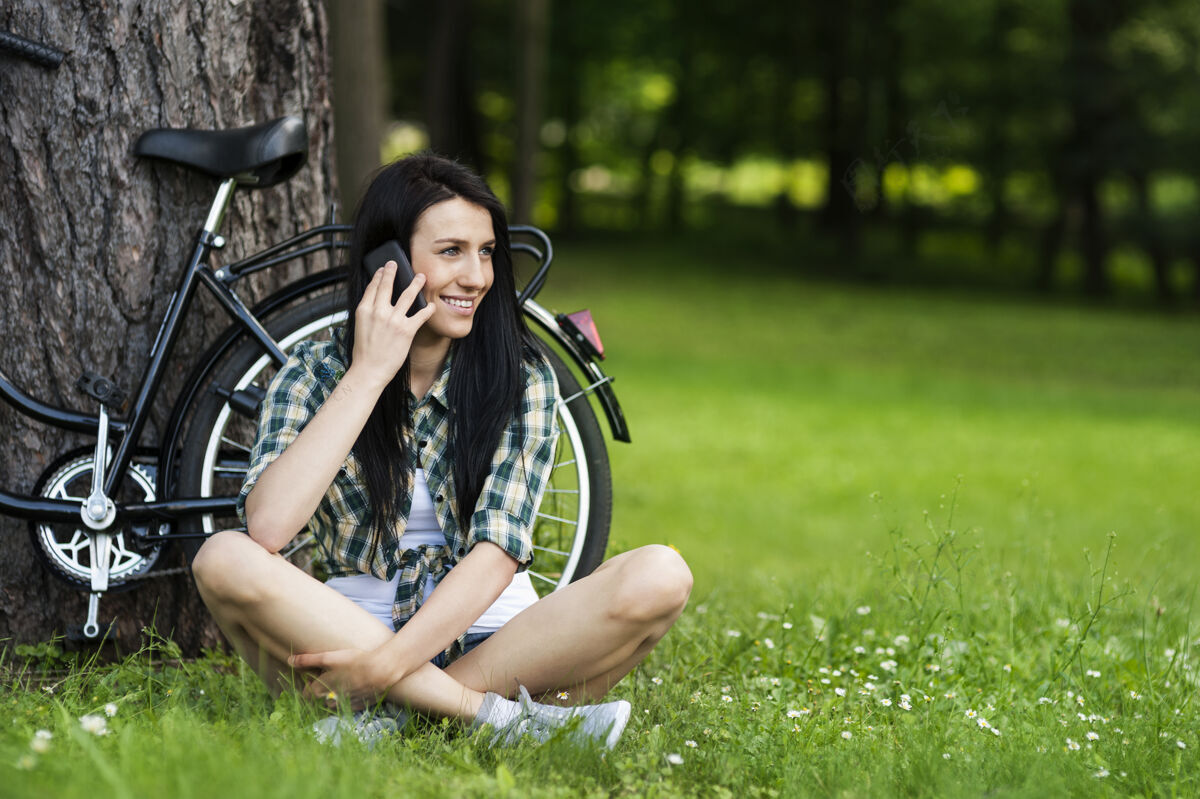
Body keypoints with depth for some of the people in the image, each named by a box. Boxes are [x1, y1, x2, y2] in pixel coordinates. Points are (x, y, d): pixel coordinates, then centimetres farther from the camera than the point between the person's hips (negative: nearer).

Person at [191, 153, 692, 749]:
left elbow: (496, 550, -11)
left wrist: (389, 663, -25)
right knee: (224, 559, -29)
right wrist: (369, 373, -17)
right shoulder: (314, 375, 0)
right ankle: (499, 714, -29)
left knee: (660, 576, -25)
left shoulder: (522, 378, 1)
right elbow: (268, 526, -19)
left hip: (490, 644, 1)